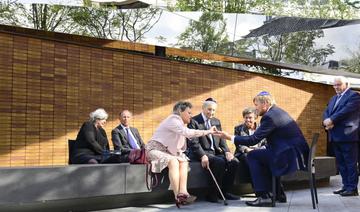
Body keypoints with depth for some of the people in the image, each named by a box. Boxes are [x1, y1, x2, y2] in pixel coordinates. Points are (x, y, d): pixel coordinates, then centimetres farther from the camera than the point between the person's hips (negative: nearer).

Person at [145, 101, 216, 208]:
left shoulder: (180, 123, 15)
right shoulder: (173, 120, -17)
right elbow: (187, 133, -31)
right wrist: (207, 131, -29)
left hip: (167, 151, 9)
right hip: (155, 150, -9)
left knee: (183, 162, -13)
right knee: (173, 162, -32)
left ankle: (183, 192, -26)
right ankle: (177, 197, -31)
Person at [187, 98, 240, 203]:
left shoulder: (216, 121, 18)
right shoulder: (194, 121, -4)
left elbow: (221, 139, 15)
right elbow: (193, 142, -13)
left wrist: (226, 151, -5)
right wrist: (202, 155, -27)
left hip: (216, 152, 7)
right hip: (201, 153, -7)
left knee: (234, 162, -15)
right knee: (220, 162, -32)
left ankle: (224, 191, -1)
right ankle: (213, 194, -18)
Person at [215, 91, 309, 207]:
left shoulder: (269, 116, -14)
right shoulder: (278, 111, 15)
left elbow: (253, 139, -15)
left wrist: (230, 137, -8)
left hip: (291, 156, -10)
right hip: (298, 153, 10)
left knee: (252, 156, -3)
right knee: (262, 156, 25)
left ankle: (263, 196, -5)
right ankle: (278, 193, 27)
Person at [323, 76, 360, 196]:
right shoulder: (333, 99, 21)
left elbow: (346, 111, -18)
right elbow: (326, 112, 11)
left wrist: (331, 120, -19)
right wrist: (326, 121, -10)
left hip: (347, 136, -8)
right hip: (335, 137, 8)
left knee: (350, 163, -3)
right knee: (341, 163, 11)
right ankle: (346, 186, 18)